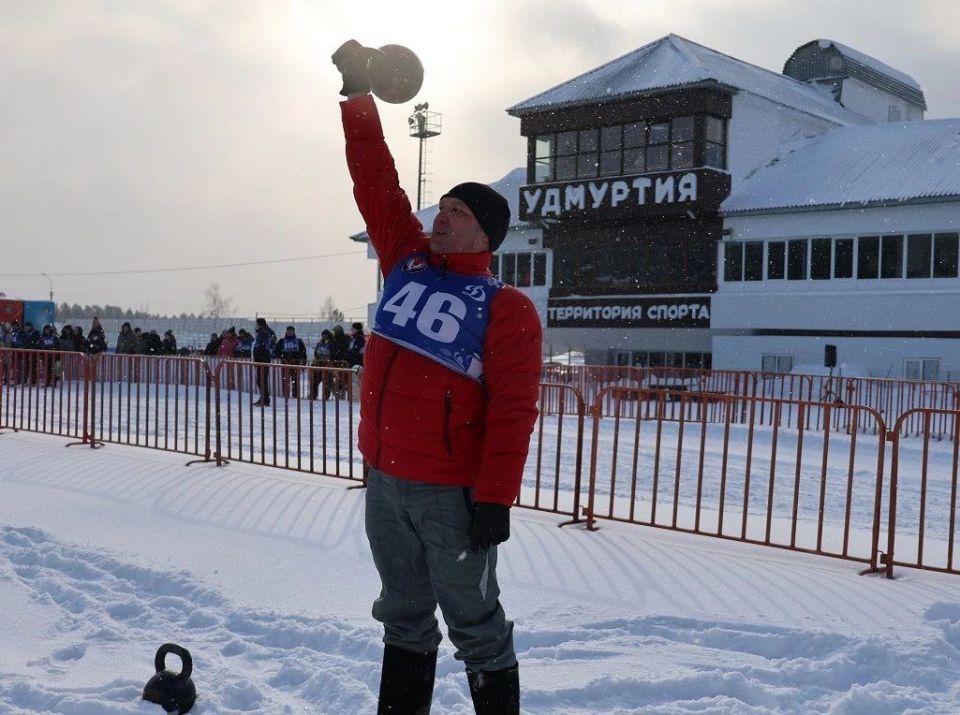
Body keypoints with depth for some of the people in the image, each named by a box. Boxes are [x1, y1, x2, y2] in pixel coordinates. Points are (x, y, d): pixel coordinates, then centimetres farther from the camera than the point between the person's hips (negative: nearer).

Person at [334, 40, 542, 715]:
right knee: (404, 619, 19)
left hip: (452, 494, -6)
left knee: (476, 625, 7)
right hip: (385, 483, 6)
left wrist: (495, 498, -19)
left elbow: (512, 413, -14)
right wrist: (359, 93, 3)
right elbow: (376, 182, 6)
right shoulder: (408, 261, 8)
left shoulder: (507, 309, -8)